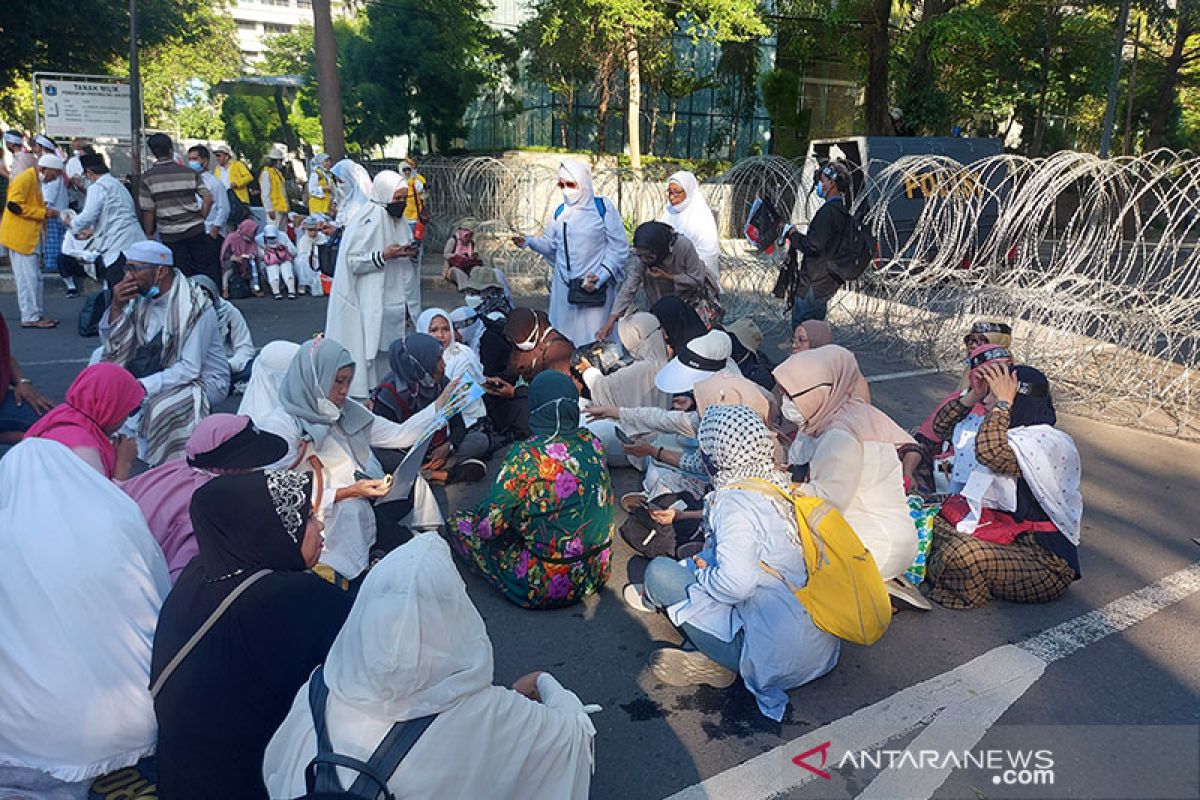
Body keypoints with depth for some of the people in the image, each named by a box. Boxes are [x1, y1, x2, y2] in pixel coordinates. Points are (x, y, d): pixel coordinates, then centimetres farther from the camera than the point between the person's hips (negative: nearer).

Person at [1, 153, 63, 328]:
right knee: (27, 277, -7)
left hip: (28, 238, 10)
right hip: (19, 237, -10)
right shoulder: (25, 179, -14)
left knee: (34, 278, 12)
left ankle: (38, 314, 18)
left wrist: (46, 212, 5)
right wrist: (44, 213, -19)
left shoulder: (35, 181, 16)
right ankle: (30, 317, -4)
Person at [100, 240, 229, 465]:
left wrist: (142, 386, -33)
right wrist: (117, 307, -13)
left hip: (204, 379, -8)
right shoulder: (142, 297, 0)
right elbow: (109, 343, 3)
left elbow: (190, 369, -26)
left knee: (161, 406, -35)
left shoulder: (195, 308, -23)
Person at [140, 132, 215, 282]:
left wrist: (149, 234, 7)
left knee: (182, 276, 6)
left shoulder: (147, 178, -5)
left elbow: (148, 210, -4)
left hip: (170, 236, -1)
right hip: (196, 231, 1)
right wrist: (200, 218, 7)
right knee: (207, 270, 9)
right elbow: (208, 198, -5)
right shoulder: (190, 173, -1)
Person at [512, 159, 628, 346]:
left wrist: (601, 277, -16)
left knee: (593, 339, -1)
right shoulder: (560, 212, 10)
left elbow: (619, 247, -6)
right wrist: (528, 241, -6)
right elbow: (550, 243, 14)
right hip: (564, 287, 5)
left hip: (596, 286, -5)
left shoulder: (603, 207, -5)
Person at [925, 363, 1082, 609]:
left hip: (1044, 560, -8)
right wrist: (974, 394, 3)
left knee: (962, 555, -32)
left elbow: (990, 453, -35)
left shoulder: (1053, 443, -16)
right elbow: (943, 426, 16)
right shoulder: (1011, 433, 10)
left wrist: (1002, 402, -22)